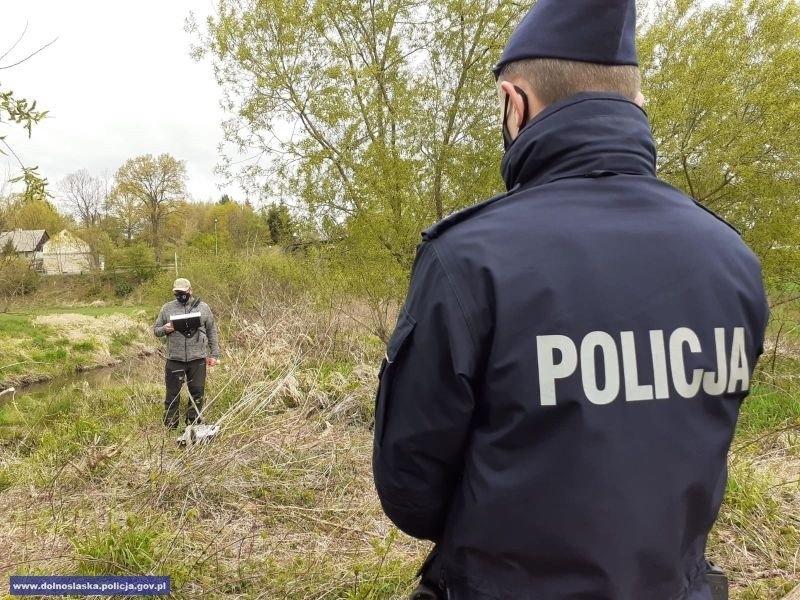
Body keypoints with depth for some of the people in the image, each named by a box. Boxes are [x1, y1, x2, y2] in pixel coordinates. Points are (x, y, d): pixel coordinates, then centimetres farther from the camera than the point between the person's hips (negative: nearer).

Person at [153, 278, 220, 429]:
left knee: (197, 394, 8)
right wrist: (165, 329, -13)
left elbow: (212, 332, 7)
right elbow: (156, 329, 10)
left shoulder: (203, 307, 4)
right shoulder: (167, 308, 5)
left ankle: (194, 426, 22)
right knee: (173, 394, 6)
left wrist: (214, 354, 3)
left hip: (197, 359, 0)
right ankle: (170, 427, 18)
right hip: (174, 360, 0)